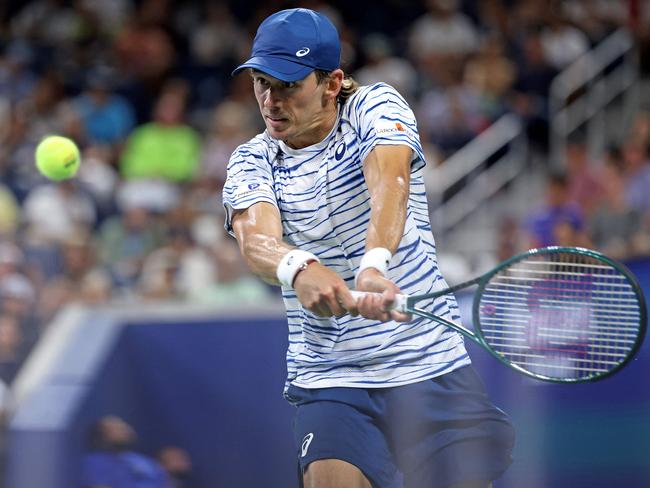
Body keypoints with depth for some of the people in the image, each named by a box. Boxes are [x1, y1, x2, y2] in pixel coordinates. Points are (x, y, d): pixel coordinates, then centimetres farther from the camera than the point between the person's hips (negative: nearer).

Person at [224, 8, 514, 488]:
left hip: (431, 364, -1)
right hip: (328, 380, 1)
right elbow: (255, 236, -20)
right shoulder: (252, 161, 2)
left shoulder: (375, 107, -4)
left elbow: (389, 179, -26)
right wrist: (297, 268, -45)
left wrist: (374, 264, -47)